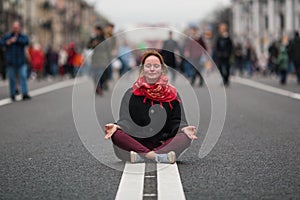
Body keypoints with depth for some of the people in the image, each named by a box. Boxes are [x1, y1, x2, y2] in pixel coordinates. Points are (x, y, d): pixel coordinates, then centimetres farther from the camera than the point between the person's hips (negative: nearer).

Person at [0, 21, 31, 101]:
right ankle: (12, 95, 11)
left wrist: (16, 39, -22)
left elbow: (26, 42, -15)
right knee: (12, 78, 2)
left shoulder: (23, 36, 6)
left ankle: (25, 94, -11)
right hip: (10, 62, 0)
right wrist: (7, 43, -22)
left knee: (23, 77, -9)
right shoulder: (7, 36, 6)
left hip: (21, 61, 0)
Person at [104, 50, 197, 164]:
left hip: (163, 144, 1)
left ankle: (141, 156, -40)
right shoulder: (131, 94, 11)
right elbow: (125, 120, 1)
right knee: (116, 134, -29)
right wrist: (116, 126, -22)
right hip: (136, 143, 0)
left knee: (186, 137, -28)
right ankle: (159, 157, -40)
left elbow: (177, 121, 6)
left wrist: (184, 128, -18)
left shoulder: (171, 94, 13)